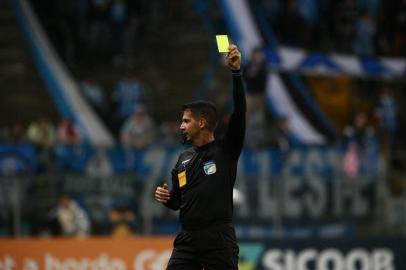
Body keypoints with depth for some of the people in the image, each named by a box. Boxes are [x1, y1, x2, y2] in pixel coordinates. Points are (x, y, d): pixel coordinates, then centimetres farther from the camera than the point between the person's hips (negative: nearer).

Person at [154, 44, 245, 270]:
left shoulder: (226, 150, -1)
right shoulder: (184, 159, 17)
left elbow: (239, 113, -14)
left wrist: (236, 73, -22)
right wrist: (165, 198, 2)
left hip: (219, 241, -5)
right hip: (187, 241, 5)